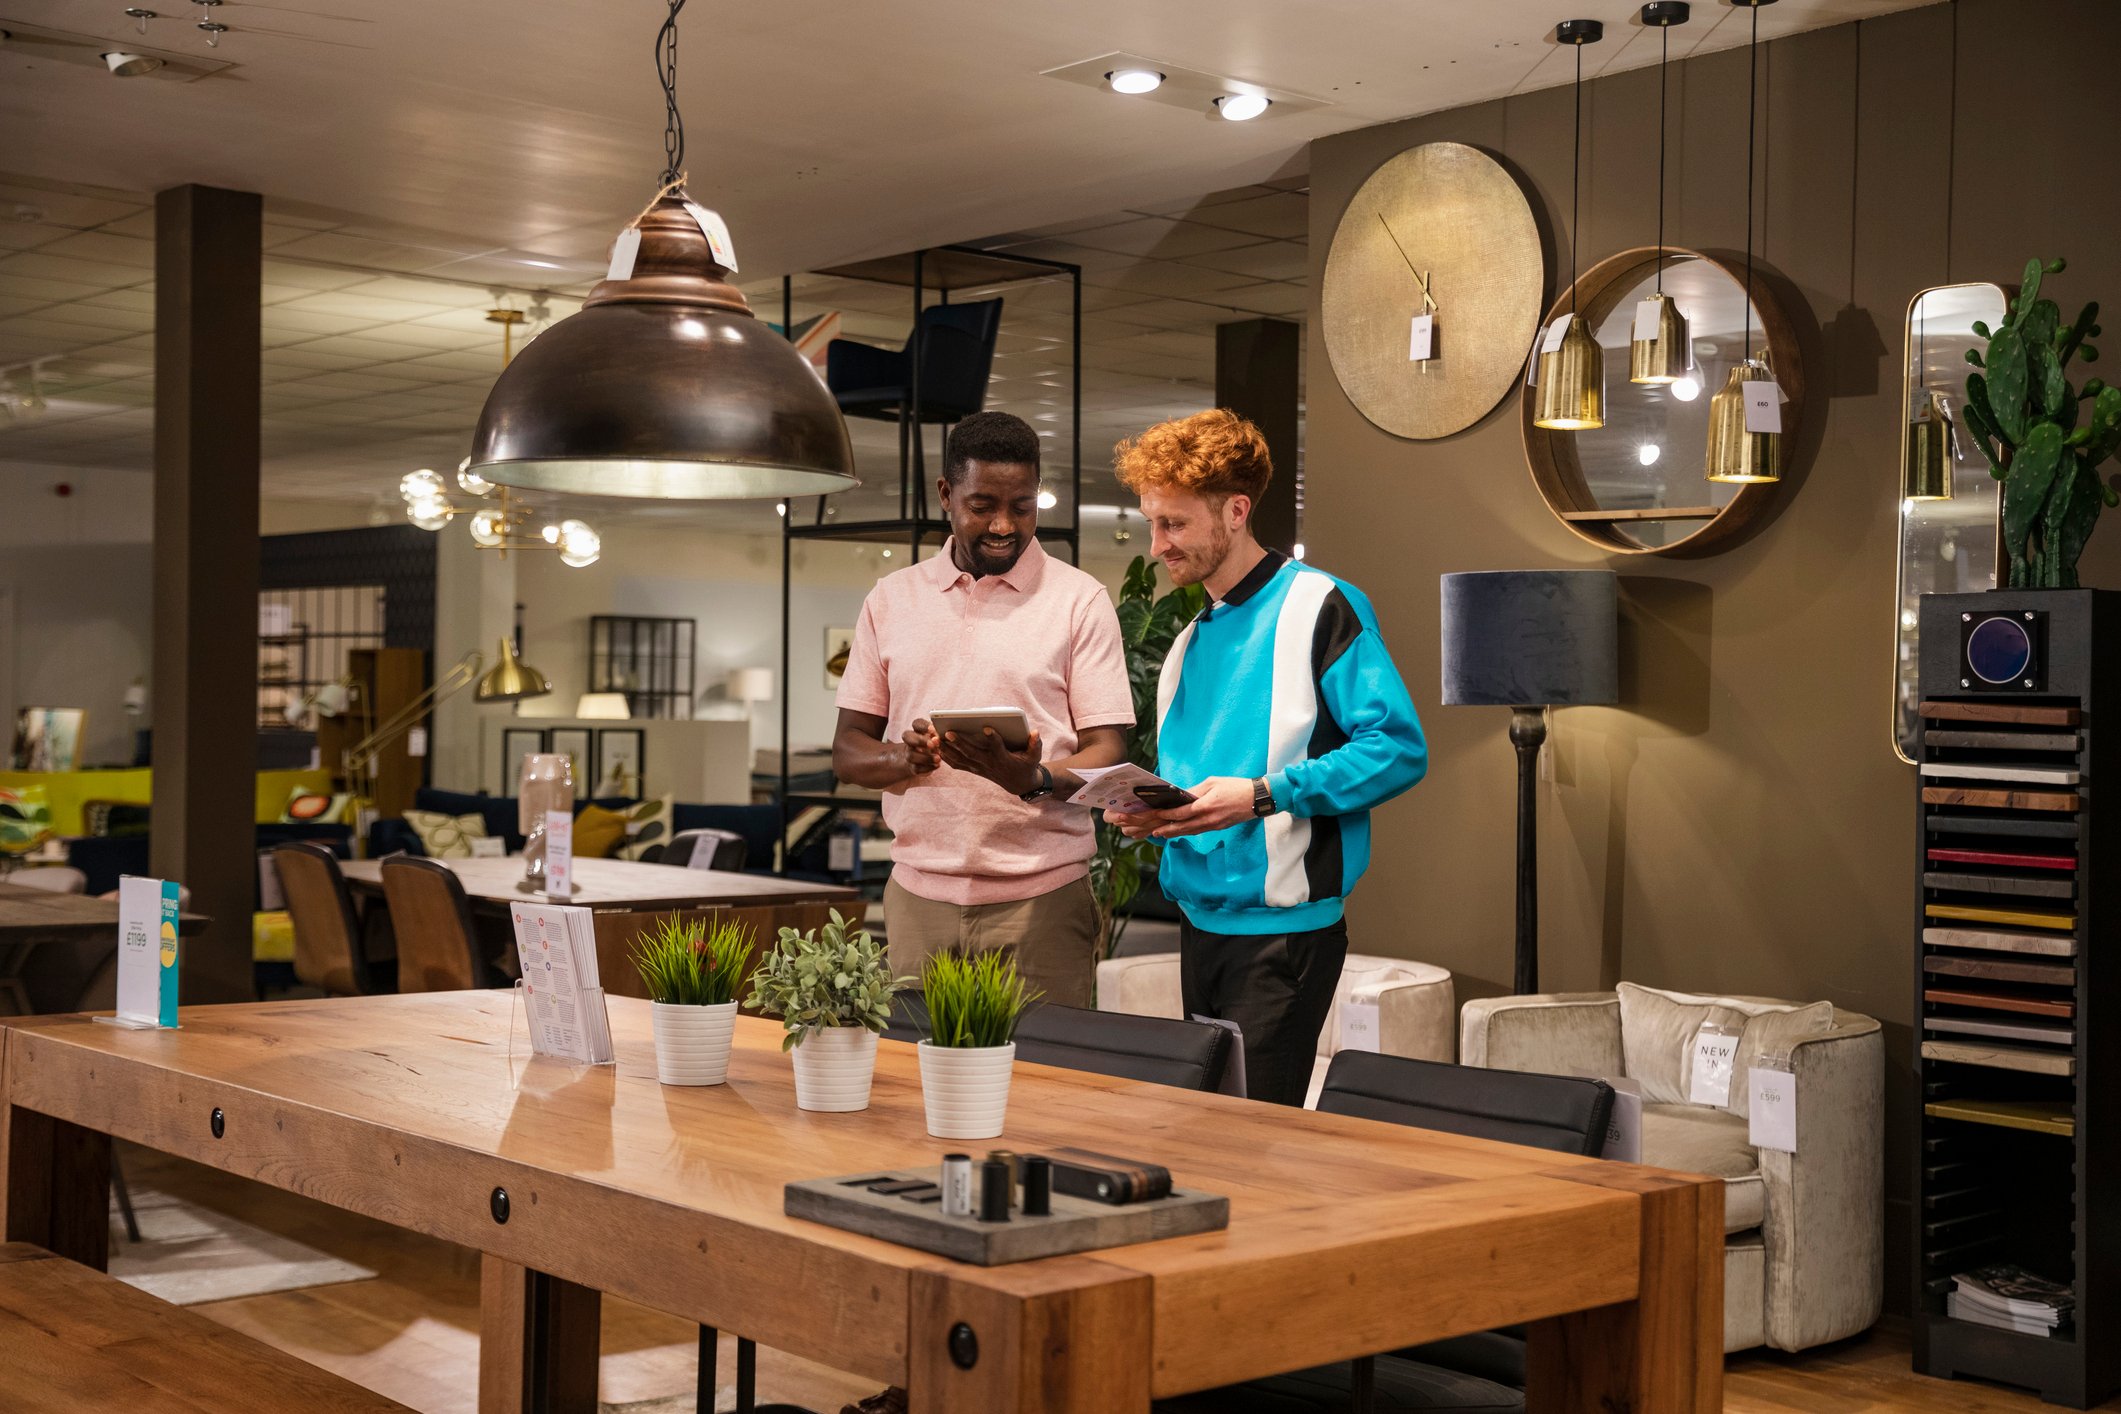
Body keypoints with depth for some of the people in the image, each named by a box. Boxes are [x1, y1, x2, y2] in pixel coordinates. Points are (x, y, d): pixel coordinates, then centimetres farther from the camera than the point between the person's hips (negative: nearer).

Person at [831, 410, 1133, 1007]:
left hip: (1041, 897, -2)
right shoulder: (891, 598, 11)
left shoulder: (1079, 600, 2)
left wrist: (1035, 778, -23)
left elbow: (1107, 755, -2)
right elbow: (848, 750, 10)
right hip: (918, 895, 2)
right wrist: (903, 759, -12)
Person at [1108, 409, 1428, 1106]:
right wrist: (1153, 812, 1)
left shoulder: (1318, 606, -8)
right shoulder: (1192, 638, 17)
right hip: (1200, 923, 8)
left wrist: (1261, 796, -23)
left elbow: (1398, 747, -16)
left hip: (1284, 929, -8)